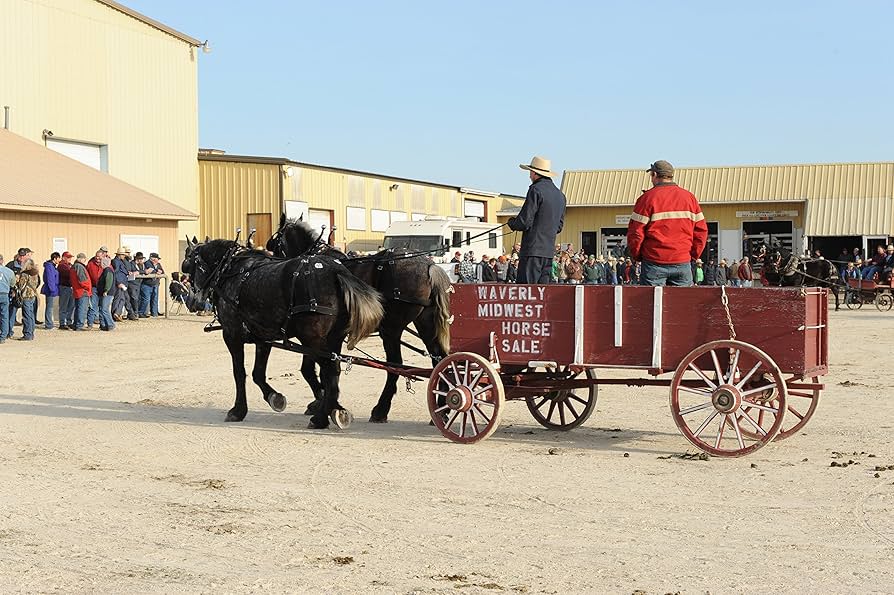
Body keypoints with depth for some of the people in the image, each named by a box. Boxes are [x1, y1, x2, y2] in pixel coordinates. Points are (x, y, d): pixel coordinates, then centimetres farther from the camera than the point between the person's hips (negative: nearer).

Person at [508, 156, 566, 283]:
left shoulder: (536, 189, -9)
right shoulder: (560, 195, 15)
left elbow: (524, 222, -13)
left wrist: (511, 222, 6)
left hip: (533, 250, -8)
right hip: (549, 251, 8)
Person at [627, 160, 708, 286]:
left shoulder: (647, 198, -5)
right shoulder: (689, 197, 9)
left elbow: (635, 232, -6)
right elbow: (701, 230, 9)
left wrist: (636, 256, 8)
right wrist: (693, 255, 16)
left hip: (654, 263, -3)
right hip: (683, 262, 3)